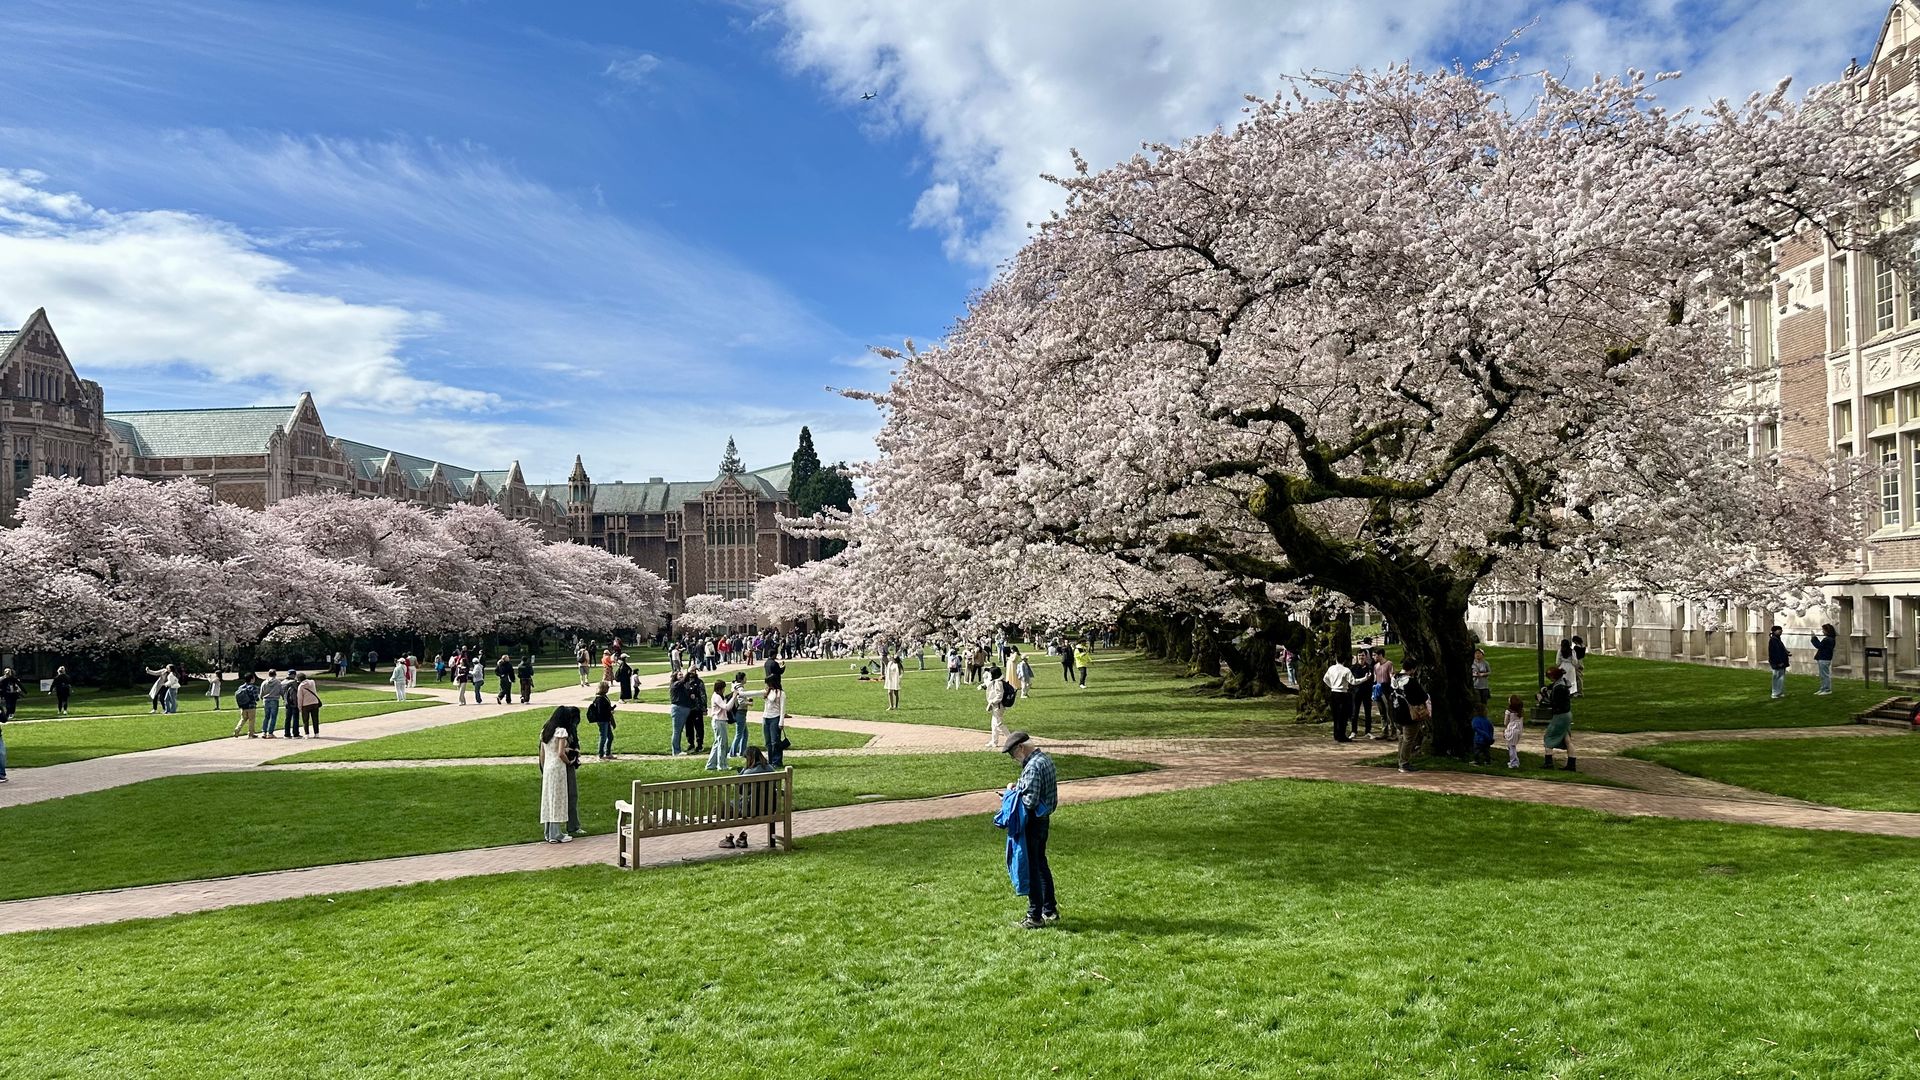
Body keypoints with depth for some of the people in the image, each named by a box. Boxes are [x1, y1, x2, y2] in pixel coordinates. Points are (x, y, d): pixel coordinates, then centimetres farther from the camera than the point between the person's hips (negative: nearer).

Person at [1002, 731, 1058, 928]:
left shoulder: (1033, 767, -24)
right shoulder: (1045, 759, 7)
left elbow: (1030, 801, -28)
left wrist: (1014, 793, -11)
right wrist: (1020, 787, 5)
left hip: (1033, 822, -10)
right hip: (1044, 819, 10)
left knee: (1031, 869, 1)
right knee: (1041, 864, 20)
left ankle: (1035, 917, 9)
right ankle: (1050, 910, 29)